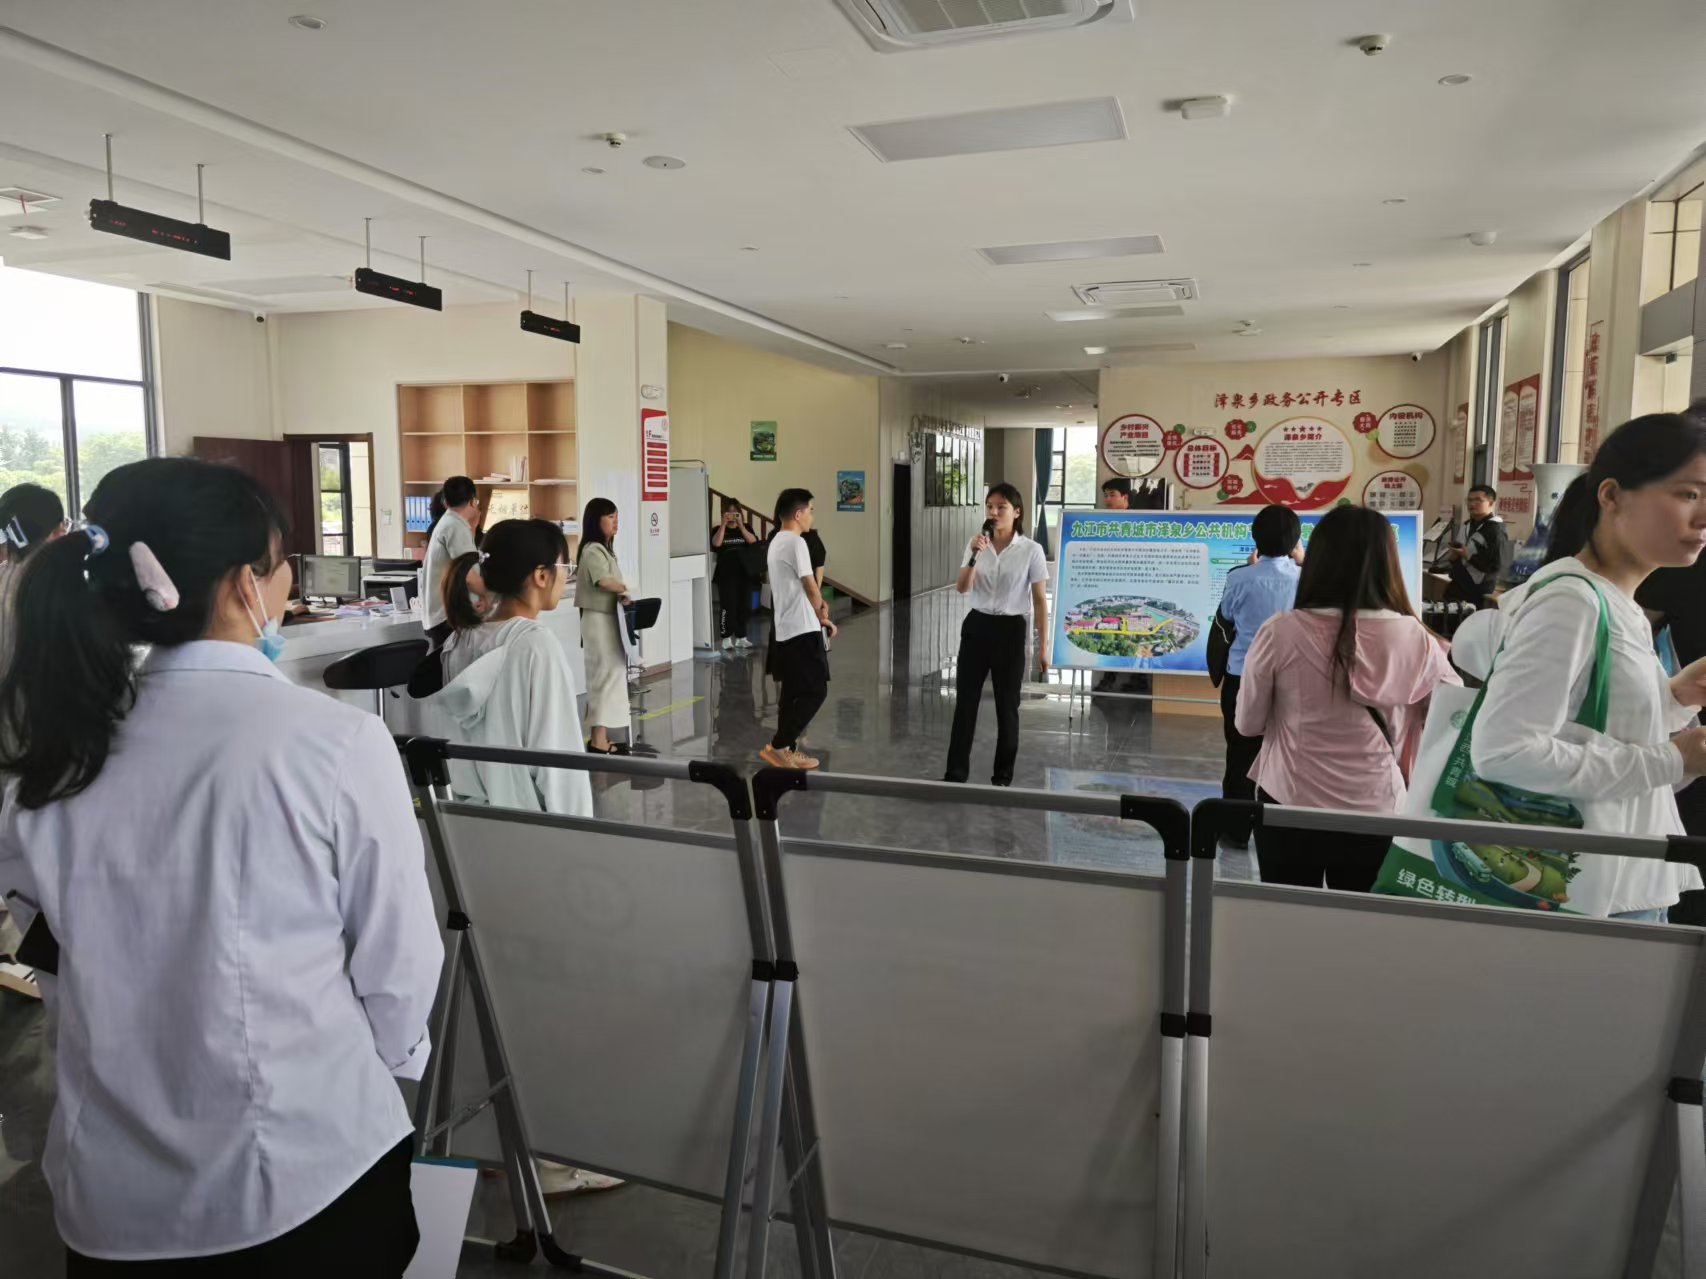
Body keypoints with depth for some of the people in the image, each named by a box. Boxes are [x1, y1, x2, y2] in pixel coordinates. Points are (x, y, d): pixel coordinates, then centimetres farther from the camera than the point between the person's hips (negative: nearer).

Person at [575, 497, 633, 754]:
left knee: (610, 675, 12)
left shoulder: (604, 549, 17)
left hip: (609, 618, 10)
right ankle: (599, 740, -2)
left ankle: (600, 737, 19)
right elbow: (604, 581, -29)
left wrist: (620, 594, -4)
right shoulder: (593, 550, -15)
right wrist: (625, 590, -13)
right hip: (599, 619, -10)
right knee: (606, 675, -7)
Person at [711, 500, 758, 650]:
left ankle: (741, 637, 15)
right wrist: (724, 524, -17)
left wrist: (740, 525, -16)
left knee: (744, 605, 5)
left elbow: (753, 542, -10)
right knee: (728, 605, -8)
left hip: (744, 573, 3)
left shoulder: (746, 527, 8)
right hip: (726, 574, -3)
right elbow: (716, 543, -17)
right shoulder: (718, 529, 3)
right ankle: (726, 637, 0)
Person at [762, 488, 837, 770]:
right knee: (814, 690, -6)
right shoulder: (795, 542, -16)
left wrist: (817, 614, 12)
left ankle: (786, 748, 18)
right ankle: (778, 746, -5)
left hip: (785, 629, 10)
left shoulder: (777, 542, 15)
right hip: (801, 630, -10)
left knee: (793, 691, 14)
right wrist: (822, 613, 6)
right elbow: (811, 588, -12)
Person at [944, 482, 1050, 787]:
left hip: (1010, 630, -3)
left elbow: (1040, 601, -4)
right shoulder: (977, 544, 3)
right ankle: (955, 772, 15)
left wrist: (1043, 646, -5)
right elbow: (962, 589, -6)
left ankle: (1003, 775, 21)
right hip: (976, 627, 3)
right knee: (965, 701, 5)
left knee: (1007, 706, 7)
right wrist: (974, 556, -22)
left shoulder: (1031, 550, -7)